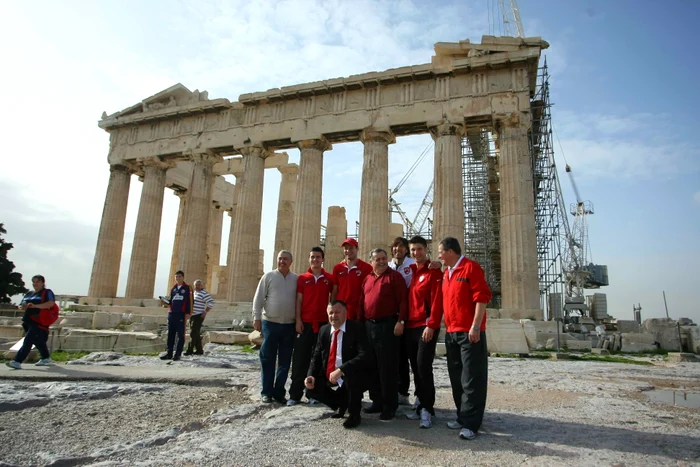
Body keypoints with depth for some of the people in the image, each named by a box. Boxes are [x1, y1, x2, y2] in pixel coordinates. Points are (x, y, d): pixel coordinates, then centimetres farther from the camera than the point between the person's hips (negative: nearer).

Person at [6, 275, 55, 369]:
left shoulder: (47, 292, -2)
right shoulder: (29, 294, 21)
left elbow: (51, 303, -18)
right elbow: (21, 305, 25)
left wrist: (35, 306, -25)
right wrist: (23, 306, 0)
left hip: (39, 322, -8)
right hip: (28, 321, 8)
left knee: (28, 341, -14)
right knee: (38, 341, 16)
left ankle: (17, 361, -17)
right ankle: (46, 358, 29)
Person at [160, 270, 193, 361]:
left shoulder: (187, 288, 1)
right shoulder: (173, 289, 17)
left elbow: (189, 302, -4)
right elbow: (171, 301, 22)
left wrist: (188, 313, -12)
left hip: (181, 314, -5)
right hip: (171, 314, 6)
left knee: (180, 335, 0)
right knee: (170, 334, 8)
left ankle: (178, 354, 4)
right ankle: (169, 353, 14)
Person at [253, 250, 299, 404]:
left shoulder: (297, 279, 6)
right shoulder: (268, 276, 1)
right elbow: (258, 298, 0)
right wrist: (256, 318, -6)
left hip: (289, 325, 2)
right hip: (270, 323, -2)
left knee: (285, 361, 7)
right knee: (267, 359, 4)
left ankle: (279, 392, 18)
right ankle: (266, 392, 15)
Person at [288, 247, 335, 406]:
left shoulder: (330, 278, 4)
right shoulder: (303, 278, 5)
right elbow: (299, 300, 3)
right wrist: (298, 320, -5)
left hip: (323, 323, 0)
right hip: (305, 323, 0)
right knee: (300, 359, 2)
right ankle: (295, 394, 9)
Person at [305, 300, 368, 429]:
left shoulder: (357, 329, -14)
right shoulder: (323, 330, 4)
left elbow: (363, 356, -26)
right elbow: (316, 357, 8)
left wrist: (340, 370, -35)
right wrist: (311, 375, -11)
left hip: (351, 379, -6)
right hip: (328, 380, 6)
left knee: (351, 372, -35)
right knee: (311, 390, -11)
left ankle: (354, 413, -9)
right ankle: (342, 403, 16)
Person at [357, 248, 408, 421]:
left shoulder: (395, 276, -3)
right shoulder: (367, 279, 15)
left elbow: (403, 300, -10)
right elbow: (362, 303, 18)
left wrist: (400, 321, -18)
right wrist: (361, 323, 13)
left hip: (387, 325, -7)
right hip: (368, 325, 7)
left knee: (387, 367, -2)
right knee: (372, 366, 12)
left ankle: (390, 406, 8)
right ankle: (377, 401, 24)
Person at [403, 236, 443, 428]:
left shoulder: (434, 272, -6)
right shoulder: (410, 272, 14)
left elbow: (437, 301, -13)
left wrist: (431, 325, -20)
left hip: (426, 326, -7)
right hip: (410, 327, 7)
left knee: (423, 366, -10)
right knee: (415, 368, 10)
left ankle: (427, 409, 0)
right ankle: (421, 405, 21)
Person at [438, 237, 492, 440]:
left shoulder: (471, 267, -9)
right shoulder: (447, 273, 15)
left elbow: (482, 297, -15)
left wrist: (475, 326, -20)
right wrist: (447, 325, 16)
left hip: (469, 332, -8)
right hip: (451, 333, 8)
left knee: (471, 379, -2)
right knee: (457, 378, 13)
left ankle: (470, 423, 4)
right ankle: (462, 417, 24)